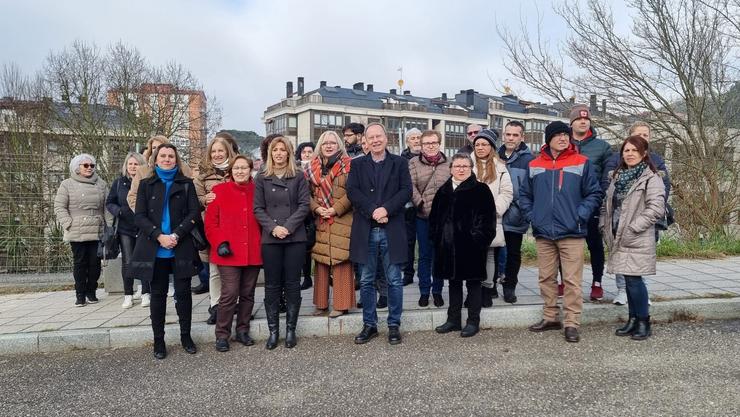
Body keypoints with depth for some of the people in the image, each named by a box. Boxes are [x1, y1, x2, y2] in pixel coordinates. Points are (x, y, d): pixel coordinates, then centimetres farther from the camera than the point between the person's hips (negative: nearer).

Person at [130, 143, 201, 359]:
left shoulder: (186, 184, 7)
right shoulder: (146, 184, 8)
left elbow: (194, 213, -2)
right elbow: (139, 216, 0)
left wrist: (176, 235, -14)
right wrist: (159, 236, -14)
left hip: (181, 249, 0)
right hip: (154, 250, 0)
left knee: (183, 292, 4)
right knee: (158, 294, 7)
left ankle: (186, 336, 18)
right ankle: (158, 340, 16)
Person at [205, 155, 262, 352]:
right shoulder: (219, 190, 1)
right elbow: (210, 222, 0)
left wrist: (263, 244, 4)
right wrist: (220, 243, -10)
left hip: (253, 253, 3)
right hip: (229, 253, -3)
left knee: (247, 294, 11)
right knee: (229, 294, -6)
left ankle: (242, 330, 26)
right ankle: (222, 335, 9)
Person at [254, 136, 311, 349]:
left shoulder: (298, 177, 6)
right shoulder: (262, 178, 7)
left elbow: (305, 204, -1)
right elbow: (258, 208, 3)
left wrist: (288, 226, -12)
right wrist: (273, 227, -12)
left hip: (295, 238, 0)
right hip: (270, 238, 1)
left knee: (292, 284, 4)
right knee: (272, 285, 4)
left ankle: (290, 330, 14)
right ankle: (273, 331, 14)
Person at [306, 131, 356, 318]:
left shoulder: (348, 165, -1)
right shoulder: (313, 167, 13)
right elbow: (308, 192, 11)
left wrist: (335, 209, -14)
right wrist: (316, 208, -5)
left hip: (342, 221, -4)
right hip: (320, 222, 5)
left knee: (341, 263, -4)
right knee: (321, 263, 8)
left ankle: (341, 304, 4)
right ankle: (321, 303, 17)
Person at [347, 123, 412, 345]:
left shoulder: (400, 163, 7)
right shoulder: (357, 164, 10)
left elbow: (406, 190, -3)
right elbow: (352, 191, -2)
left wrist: (386, 209, -16)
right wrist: (372, 211, -15)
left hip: (392, 230, -1)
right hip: (365, 230, 1)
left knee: (394, 280, 4)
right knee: (366, 281, 9)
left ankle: (394, 325, 17)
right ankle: (369, 324, 21)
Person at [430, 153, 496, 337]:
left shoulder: (480, 189, -3)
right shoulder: (444, 190, 13)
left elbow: (487, 217, -9)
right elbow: (434, 216, 16)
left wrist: (479, 238, -16)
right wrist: (436, 236, 6)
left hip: (471, 246, -5)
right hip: (448, 245, 5)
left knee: (473, 282, 4)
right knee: (454, 282, 14)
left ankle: (473, 321, 14)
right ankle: (453, 320, 24)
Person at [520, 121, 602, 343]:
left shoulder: (582, 163, 1)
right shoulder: (534, 165, 8)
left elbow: (594, 193, 3)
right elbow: (524, 194, 16)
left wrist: (581, 215, -8)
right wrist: (531, 215, 3)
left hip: (571, 233, -3)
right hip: (543, 233, 3)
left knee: (572, 280, -2)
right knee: (546, 278, 12)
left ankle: (572, 323, 5)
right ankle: (550, 317, 25)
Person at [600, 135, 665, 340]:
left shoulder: (651, 178, -7)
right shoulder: (618, 176, 15)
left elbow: (656, 208, -16)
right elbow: (607, 203, 21)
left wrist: (633, 227, -16)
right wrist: (605, 226, 9)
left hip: (638, 240, -6)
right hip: (619, 239, 6)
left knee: (634, 278, -8)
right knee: (629, 279, 12)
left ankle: (643, 321, 8)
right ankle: (633, 320, 21)